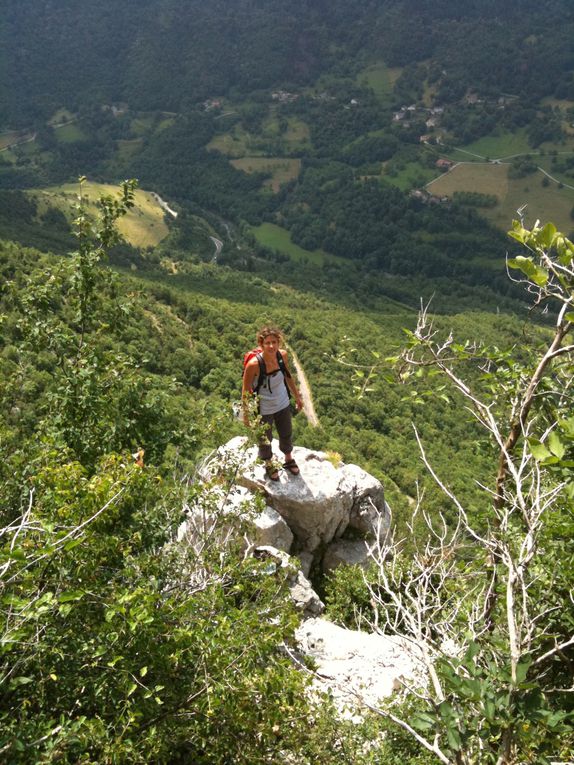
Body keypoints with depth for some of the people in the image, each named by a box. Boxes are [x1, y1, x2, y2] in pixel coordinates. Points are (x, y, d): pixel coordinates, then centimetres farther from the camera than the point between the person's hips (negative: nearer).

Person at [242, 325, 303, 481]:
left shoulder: (282, 355, -18)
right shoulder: (254, 364, -32)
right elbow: (246, 392, -19)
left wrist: (297, 396, 12)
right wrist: (246, 414, -11)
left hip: (283, 404, 4)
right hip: (263, 410, -4)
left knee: (287, 434, 27)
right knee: (265, 439, 21)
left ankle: (288, 459, 57)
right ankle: (268, 464, 52)